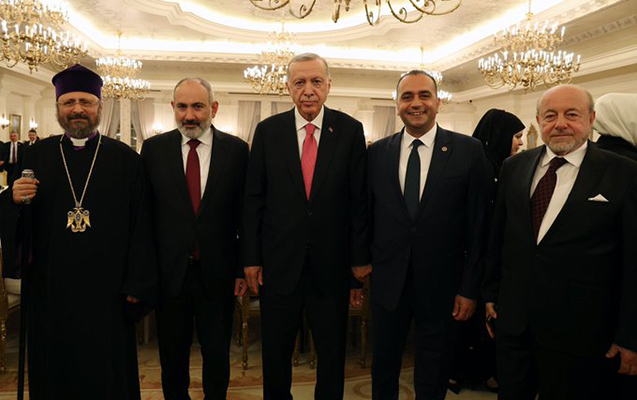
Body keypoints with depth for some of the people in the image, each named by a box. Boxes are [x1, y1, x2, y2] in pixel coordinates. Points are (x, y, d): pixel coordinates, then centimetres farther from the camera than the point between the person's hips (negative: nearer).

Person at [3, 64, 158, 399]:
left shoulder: (125, 158, 0)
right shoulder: (35, 156, 6)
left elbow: (140, 224, -2)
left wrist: (137, 284, -6)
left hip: (106, 290, -2)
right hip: (49, 288, 2)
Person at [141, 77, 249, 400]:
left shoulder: (236, 149, -3)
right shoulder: (154, 149, -1)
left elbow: (245, 213, -1)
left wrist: (244, 267, -1)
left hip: (217, 273, 0)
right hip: (169, 272, 1)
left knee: (217, 354, 15)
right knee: (172, 355, 17)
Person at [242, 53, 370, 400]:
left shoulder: (350, 130, -3)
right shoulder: (268, 131, 0)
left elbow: (359, 198, -2)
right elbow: (253, 199, 1)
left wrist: (360, 257, -2)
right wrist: (251, 257, -1)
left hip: (331, 263, 0)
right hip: (278, 262, 1)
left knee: (332, 353, 16)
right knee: (275, 352, 16)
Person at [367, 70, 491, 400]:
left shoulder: (468, 151, -6)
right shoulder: (377, 153, 1)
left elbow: (478, 225, -6)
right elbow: (367, 215, 6)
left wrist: (470, 288, -6)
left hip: (442, 285, -1)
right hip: (387, 282, 2)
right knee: (383, 371, 19)